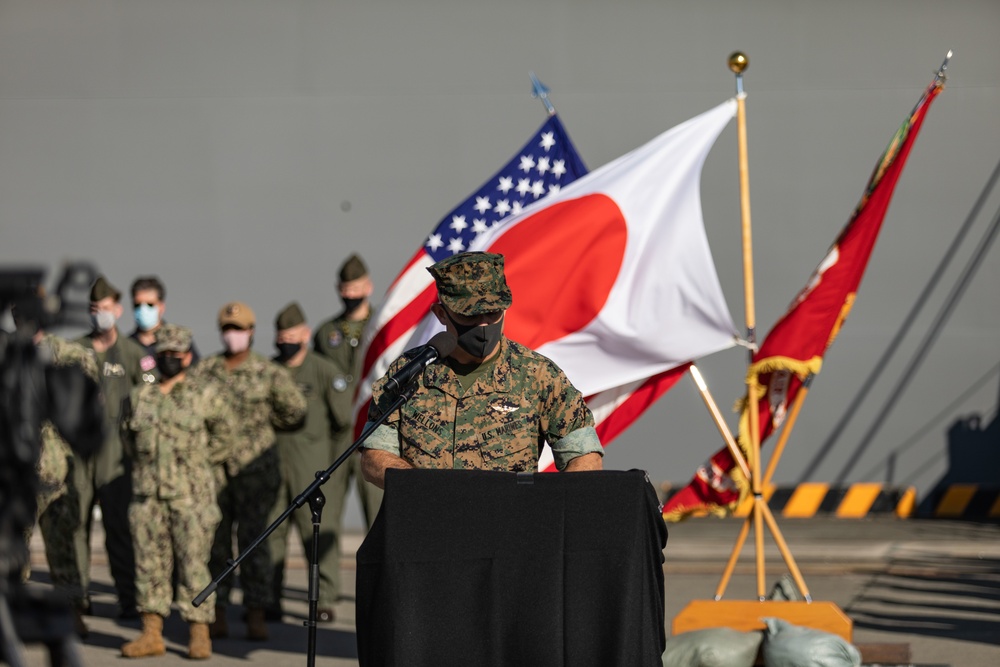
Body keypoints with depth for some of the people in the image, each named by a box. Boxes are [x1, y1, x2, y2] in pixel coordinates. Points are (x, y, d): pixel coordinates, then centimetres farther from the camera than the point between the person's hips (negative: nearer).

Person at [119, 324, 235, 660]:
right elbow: (127, 434, 24)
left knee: (194, 565, -4)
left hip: (191, 496, -3)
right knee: (149, 564, 4)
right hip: (148, 495, 3)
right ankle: (151, 634, 10)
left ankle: (199, 636, 2)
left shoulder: (207, 396, 0)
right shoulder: (139, 398, 9)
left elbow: (224, 434, 12)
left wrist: (198, 460, 8)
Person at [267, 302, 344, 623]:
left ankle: (325, 599, 3)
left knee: (318, 530, -3)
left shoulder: (323, 370, 0)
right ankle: (269, 598, 9)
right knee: (268, 528, 2)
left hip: (312, 462, -4)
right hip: (272, 461, 4)